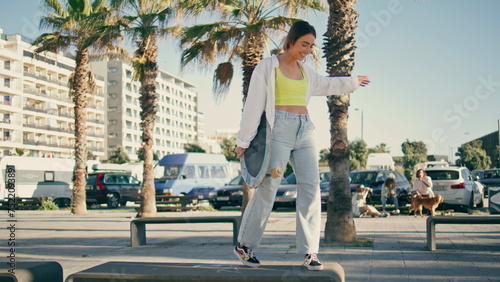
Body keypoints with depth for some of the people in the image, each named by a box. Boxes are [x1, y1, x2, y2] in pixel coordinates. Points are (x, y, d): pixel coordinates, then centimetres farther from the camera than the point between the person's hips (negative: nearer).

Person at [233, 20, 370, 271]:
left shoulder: (305, 71, 17)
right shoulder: (268, 67, -1)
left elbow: (326, 84, 38)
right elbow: (254, 104, -3)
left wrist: (353, 81, 50)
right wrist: (244, 140, -5)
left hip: (304, 131, 6)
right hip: (279, 130, -6)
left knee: (311, 188, -5)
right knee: (267, 189, -8)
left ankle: (310, 253, -3)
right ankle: (244, 245, 7)